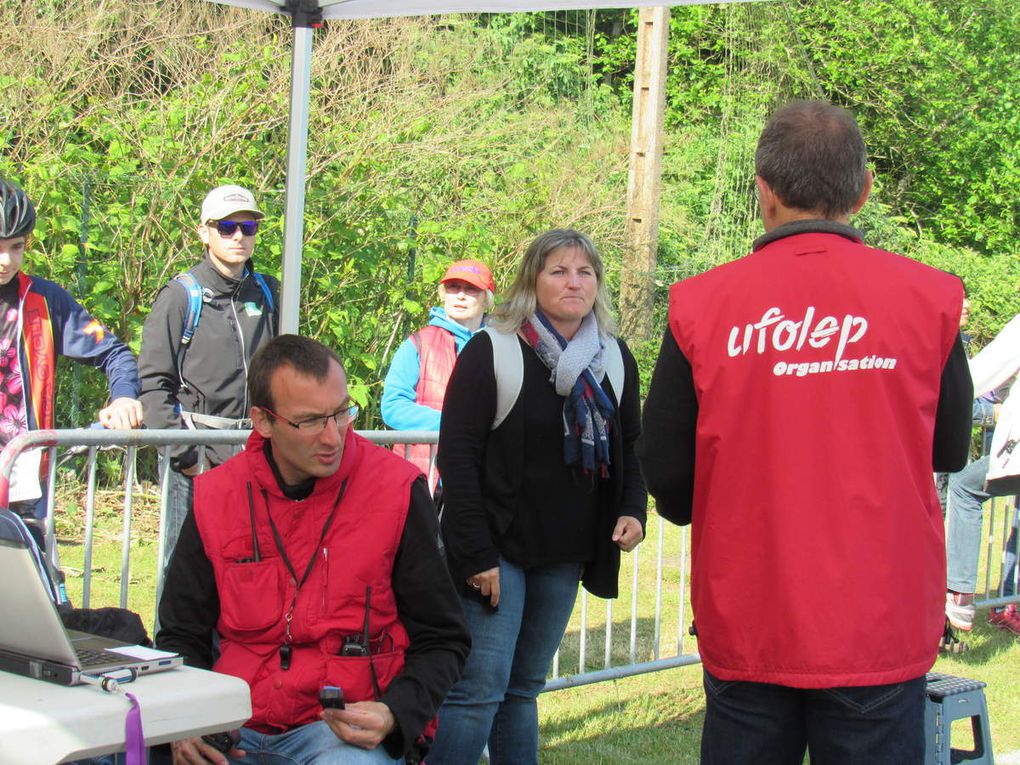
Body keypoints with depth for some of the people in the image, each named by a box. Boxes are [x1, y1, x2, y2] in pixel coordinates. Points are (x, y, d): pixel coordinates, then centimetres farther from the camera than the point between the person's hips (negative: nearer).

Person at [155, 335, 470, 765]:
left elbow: (442, 642, 4)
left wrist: (393, 714, -16)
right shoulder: (216, 496, 6)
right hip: (236, 725, 4)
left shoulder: (397, 490, -2)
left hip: (349, 727, -3)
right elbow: (181, 636, 15)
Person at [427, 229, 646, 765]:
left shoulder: (615, 358, 8)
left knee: (524, 687, 13)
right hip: (498, 548, -5)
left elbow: (631, 446, 18)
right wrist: (475, 553, -16)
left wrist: (632, 510, -1)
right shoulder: (492, 351, -9)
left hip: (565, 557, 5)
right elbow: (457, 455, -11)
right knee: (479, 688, -11)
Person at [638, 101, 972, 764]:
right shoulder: (927, 298, -7)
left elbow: (667, 479, -2)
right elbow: (951, 452, 6)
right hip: (883, 628, 0)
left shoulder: (702, 306, -8)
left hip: (746, 629, 1)